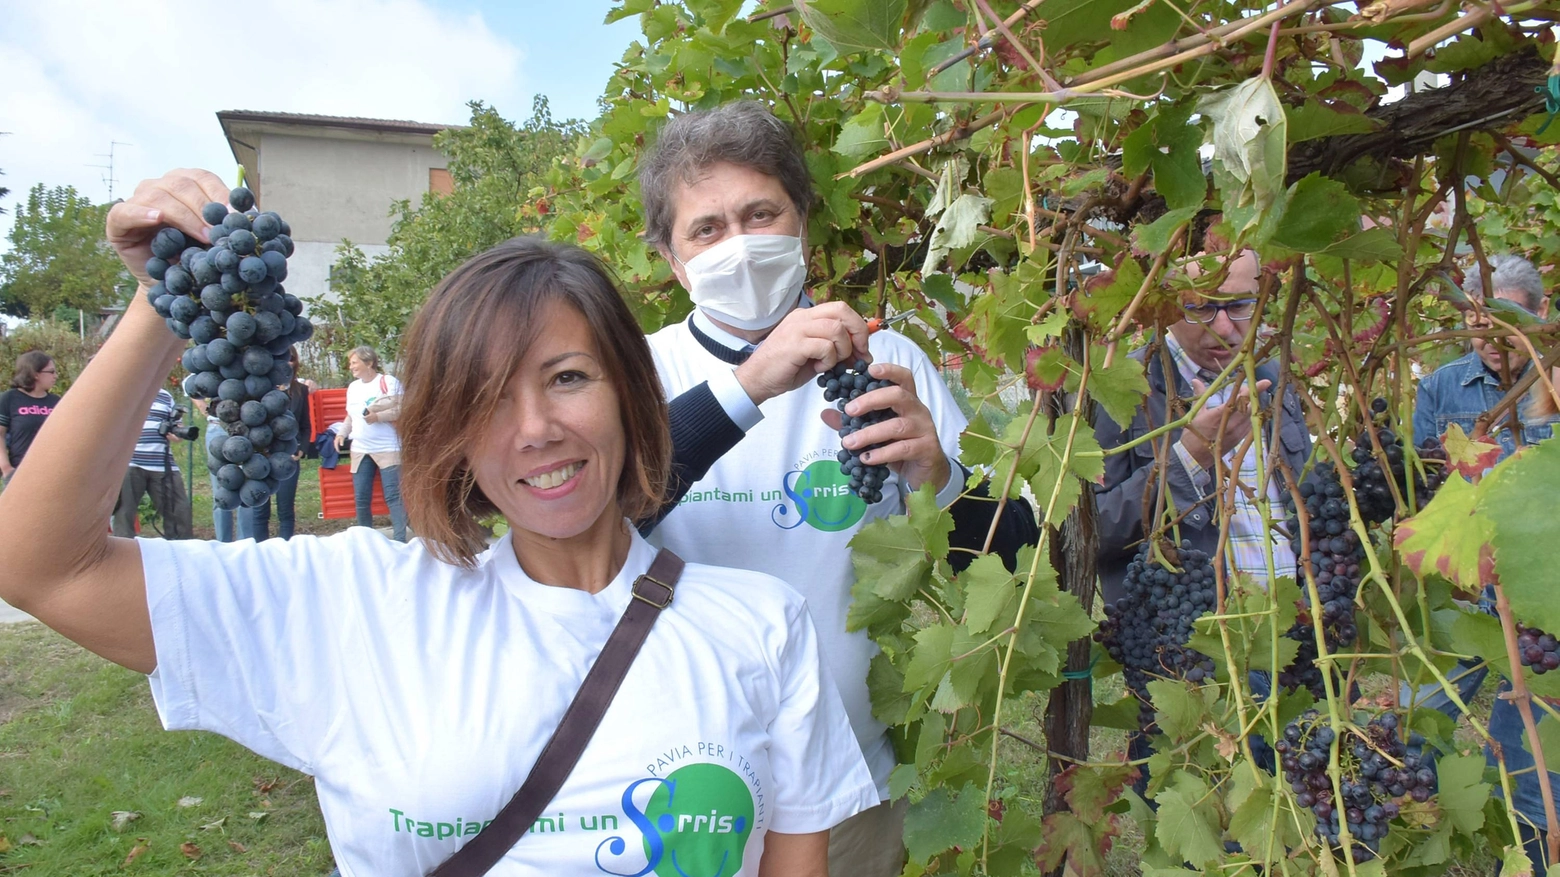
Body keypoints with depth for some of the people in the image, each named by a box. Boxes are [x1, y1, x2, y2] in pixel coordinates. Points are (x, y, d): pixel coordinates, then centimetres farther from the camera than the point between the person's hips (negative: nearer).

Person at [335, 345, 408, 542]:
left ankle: (400, 541, -10)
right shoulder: (353, 387, 15)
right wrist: (342, 433, 6)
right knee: (361, 498, 7)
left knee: (393, 496, -10)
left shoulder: (388, 382, -6)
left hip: (388, 448, -6)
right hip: (360, 449, 7)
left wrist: (378, 417, -22)